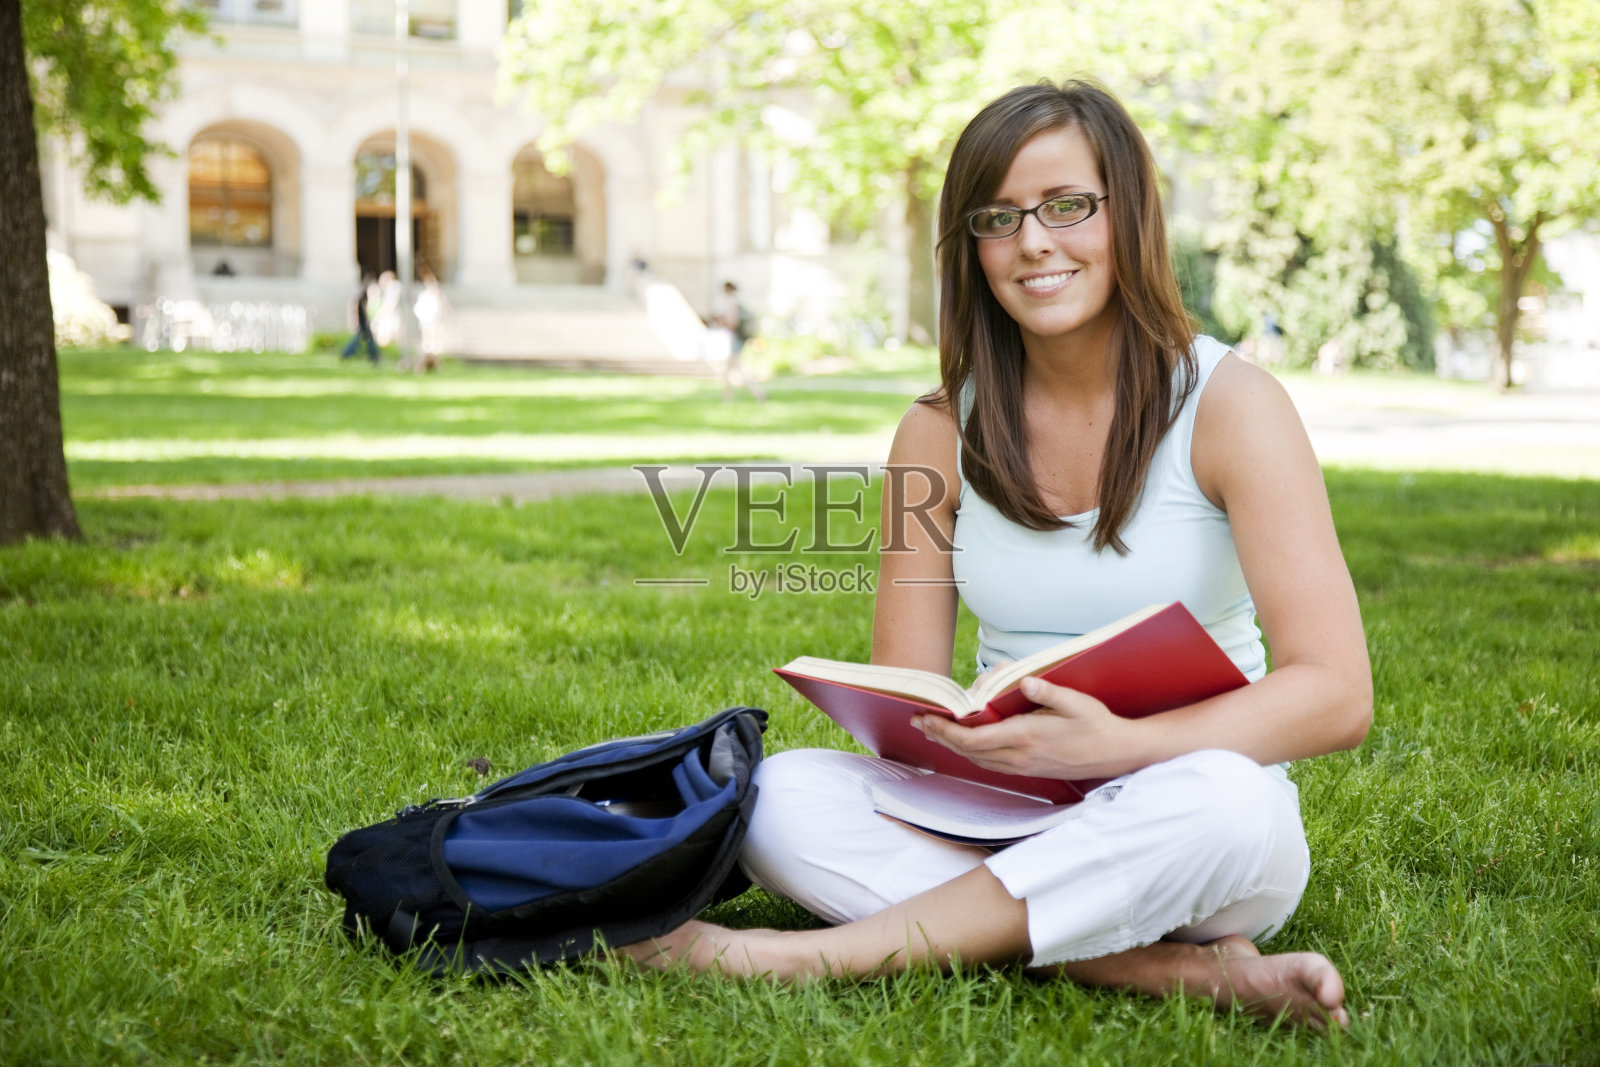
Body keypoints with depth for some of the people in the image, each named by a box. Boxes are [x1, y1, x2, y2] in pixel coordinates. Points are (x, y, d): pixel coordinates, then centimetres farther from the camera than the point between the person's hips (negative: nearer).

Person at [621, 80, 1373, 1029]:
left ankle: (827, 954, -25)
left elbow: (1336, 695, -15)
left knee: (1222, 804, -37)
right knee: (782, 798, -23)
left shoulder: (1230, 405, -6)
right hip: (999, 815, 3)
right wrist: (975, 742, -20)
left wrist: (1120, 745, -29)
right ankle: (1174, 968, -26)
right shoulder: (941, 433, 4)